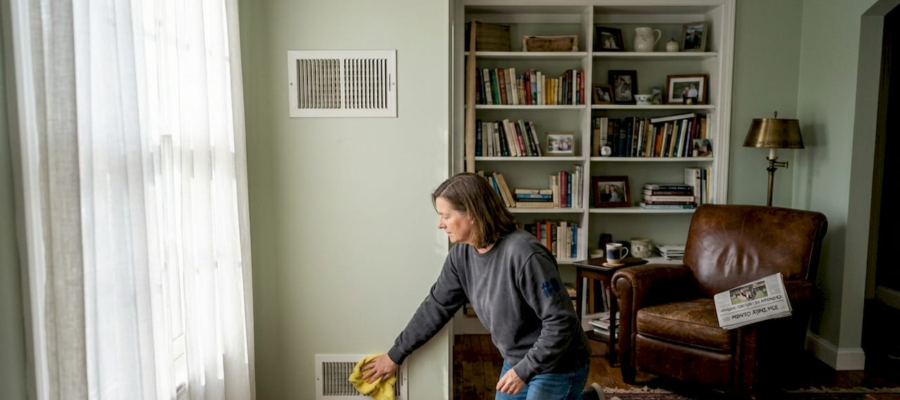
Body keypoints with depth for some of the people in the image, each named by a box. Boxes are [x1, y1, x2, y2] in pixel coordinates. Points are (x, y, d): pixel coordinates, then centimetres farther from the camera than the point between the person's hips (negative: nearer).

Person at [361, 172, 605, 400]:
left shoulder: (524, 254, -33)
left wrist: (525, 371, -24)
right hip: (517, 361, 8)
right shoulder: (462, 254, -9)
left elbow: (561, 322, -28)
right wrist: (396, 354, 8)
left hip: (559, 366, -7)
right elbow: (436, 306, 3)